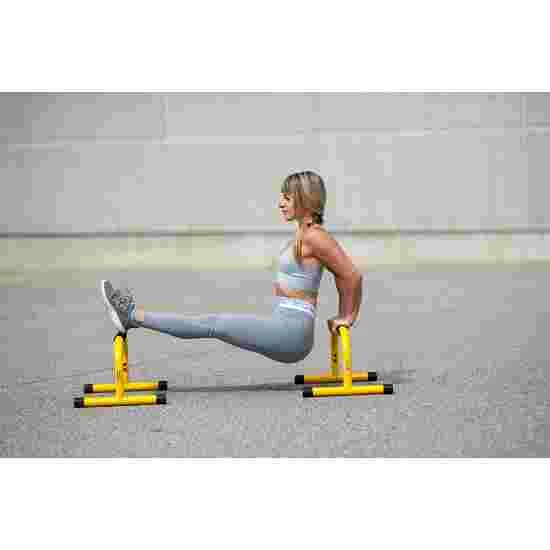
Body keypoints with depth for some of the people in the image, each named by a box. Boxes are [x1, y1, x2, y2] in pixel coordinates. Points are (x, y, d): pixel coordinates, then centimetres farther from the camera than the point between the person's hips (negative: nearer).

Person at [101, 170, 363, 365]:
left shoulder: (314, 236, -14)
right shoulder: (305, 234, 17)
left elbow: (353, 275, -16)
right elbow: (341, 274, 25)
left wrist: (347, 317, -5)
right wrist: (343, 316, 22)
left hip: (290, 331, -10)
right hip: (283, 328, 10)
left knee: (215, 325, -6)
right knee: (217, 322, 6)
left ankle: (133, 316, -3)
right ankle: (134, 316, 7)